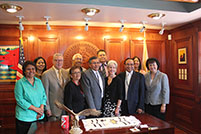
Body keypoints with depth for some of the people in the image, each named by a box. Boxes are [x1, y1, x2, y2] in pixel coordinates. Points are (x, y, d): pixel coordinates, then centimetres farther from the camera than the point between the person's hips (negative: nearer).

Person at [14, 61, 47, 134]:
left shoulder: (39, 81, 7)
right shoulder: (20, 83, -6)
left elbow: (44, 96, 8)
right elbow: (20, 100, -12)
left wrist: (41, 108, -8)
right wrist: (35, 109, -15)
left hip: (39, 117, 4)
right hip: (25, 117, -4)